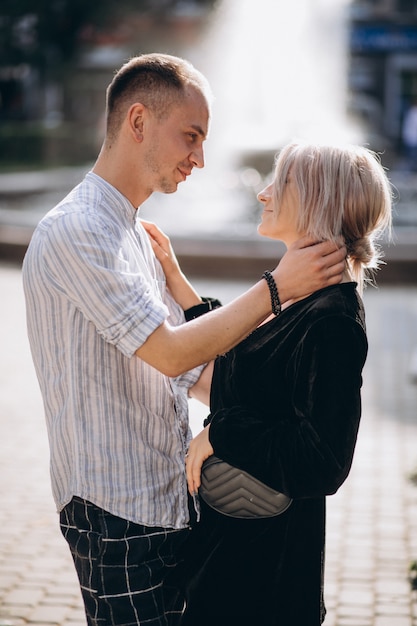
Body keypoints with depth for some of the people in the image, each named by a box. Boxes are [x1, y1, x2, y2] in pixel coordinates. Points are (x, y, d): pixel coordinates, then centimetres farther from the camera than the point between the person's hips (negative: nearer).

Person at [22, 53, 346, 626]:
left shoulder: (132, 233, 17)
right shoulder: (76, 229, -14)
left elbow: (197, 370, 17)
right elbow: (171, 353, -20)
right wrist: (277, 288, -14)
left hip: (167, 495, 9)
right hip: (117, 512, -9)